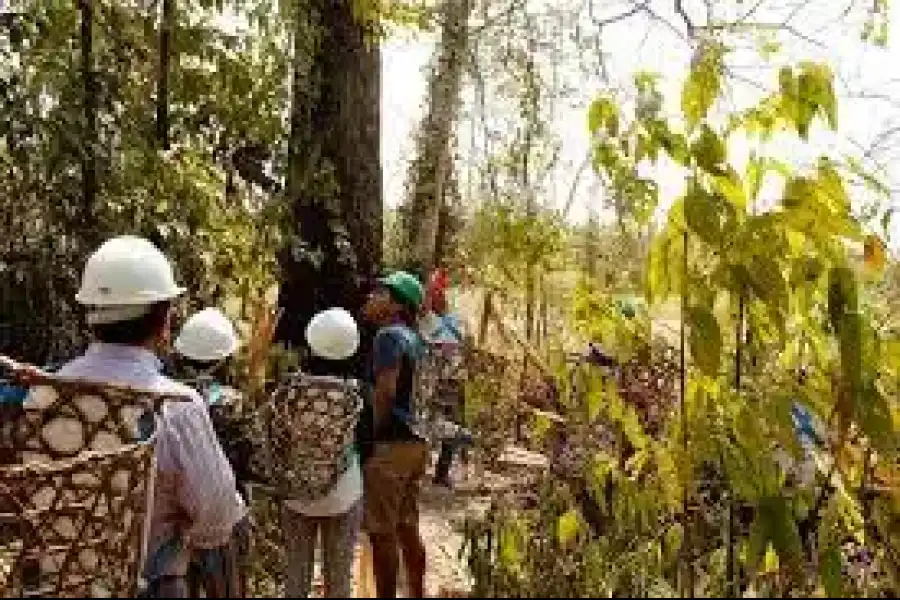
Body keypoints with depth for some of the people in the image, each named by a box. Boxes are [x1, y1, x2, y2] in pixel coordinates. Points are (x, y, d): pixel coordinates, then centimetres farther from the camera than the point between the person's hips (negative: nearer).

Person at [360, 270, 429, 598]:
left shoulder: (389, 335, -12)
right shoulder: (412, 338, 14)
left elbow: (385, 391, -22)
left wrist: (368, 437, -14)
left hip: (389, 444, -9)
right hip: (413, 441, 9)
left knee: (382, 533, 0)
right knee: (407, 528, 16)